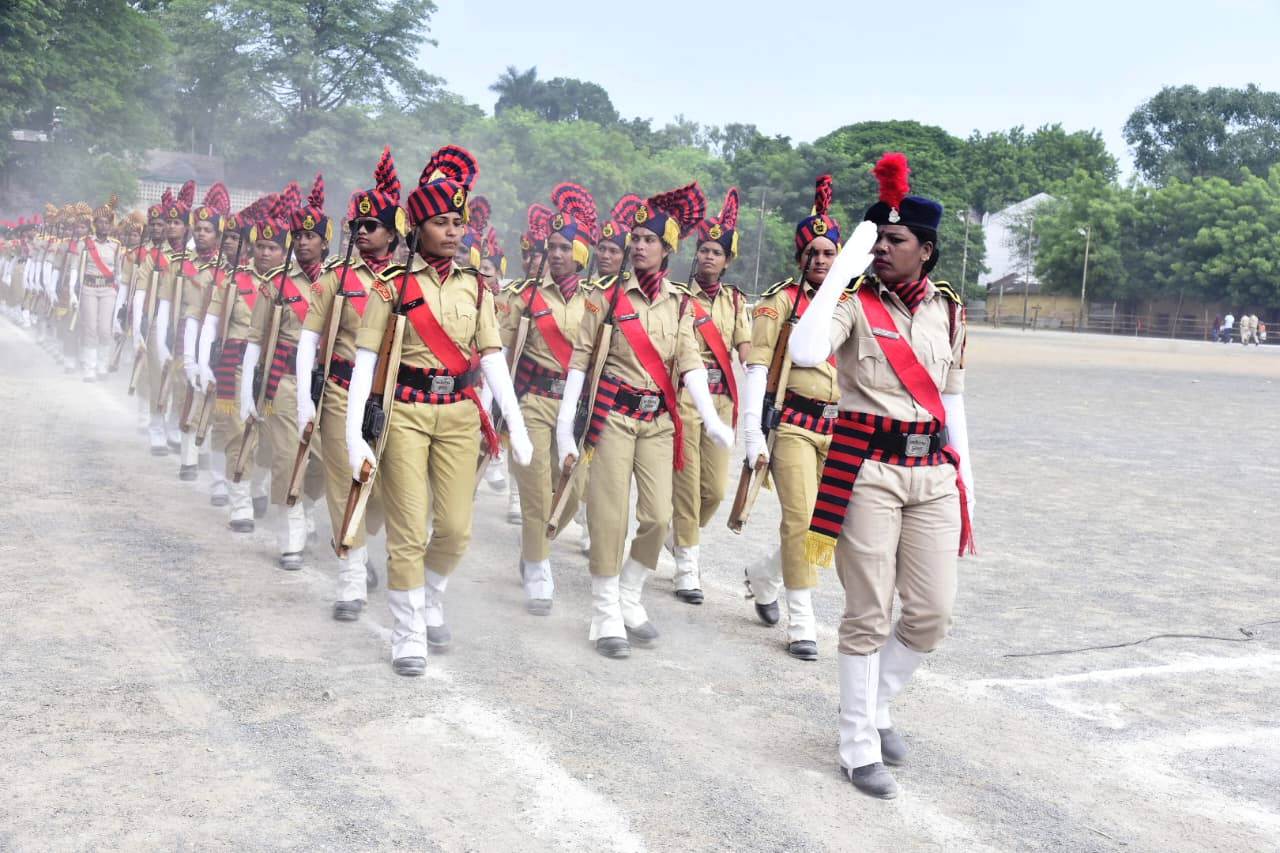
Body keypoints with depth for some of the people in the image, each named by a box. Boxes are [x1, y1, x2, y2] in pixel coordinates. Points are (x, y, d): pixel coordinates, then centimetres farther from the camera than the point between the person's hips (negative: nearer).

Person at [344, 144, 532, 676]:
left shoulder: (474, 287, 7)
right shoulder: (393, 285, -4)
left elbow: (492, 359, 6)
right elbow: (364, 361, -6)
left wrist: (516, 427, 1)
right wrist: (354, 434, -14)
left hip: (460, 414, 3)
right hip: (405, 413, -3)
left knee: (456, 529, 3)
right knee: (408, 530, -2)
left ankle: (431, 603, 33)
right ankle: (409, 638, 14)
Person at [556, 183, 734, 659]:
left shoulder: (680, 303, 7)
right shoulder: (608, 295, -2)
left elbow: (690, 363, 0)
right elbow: (581, 358, -3)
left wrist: (711, 419, -13)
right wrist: (565, 422, -9)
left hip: (659, 419, 3)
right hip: (614, 414, -3)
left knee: (659, 516, 1)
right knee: (610, 516, -2)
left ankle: (629, 601, 23)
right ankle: (606, 617, 10)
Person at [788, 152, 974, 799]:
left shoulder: (948, 309, 9)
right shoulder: (855, 302, -5)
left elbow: (952, 398, 16)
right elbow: (804, 353, -26)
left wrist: (963, 475, 13)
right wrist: (842, 267, -21)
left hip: (933, 472, 5)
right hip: (868, 469, -5)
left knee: (932, 614, 5)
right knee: (870, 616, 0)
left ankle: (874, 704, 31)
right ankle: (859, 747, 15)